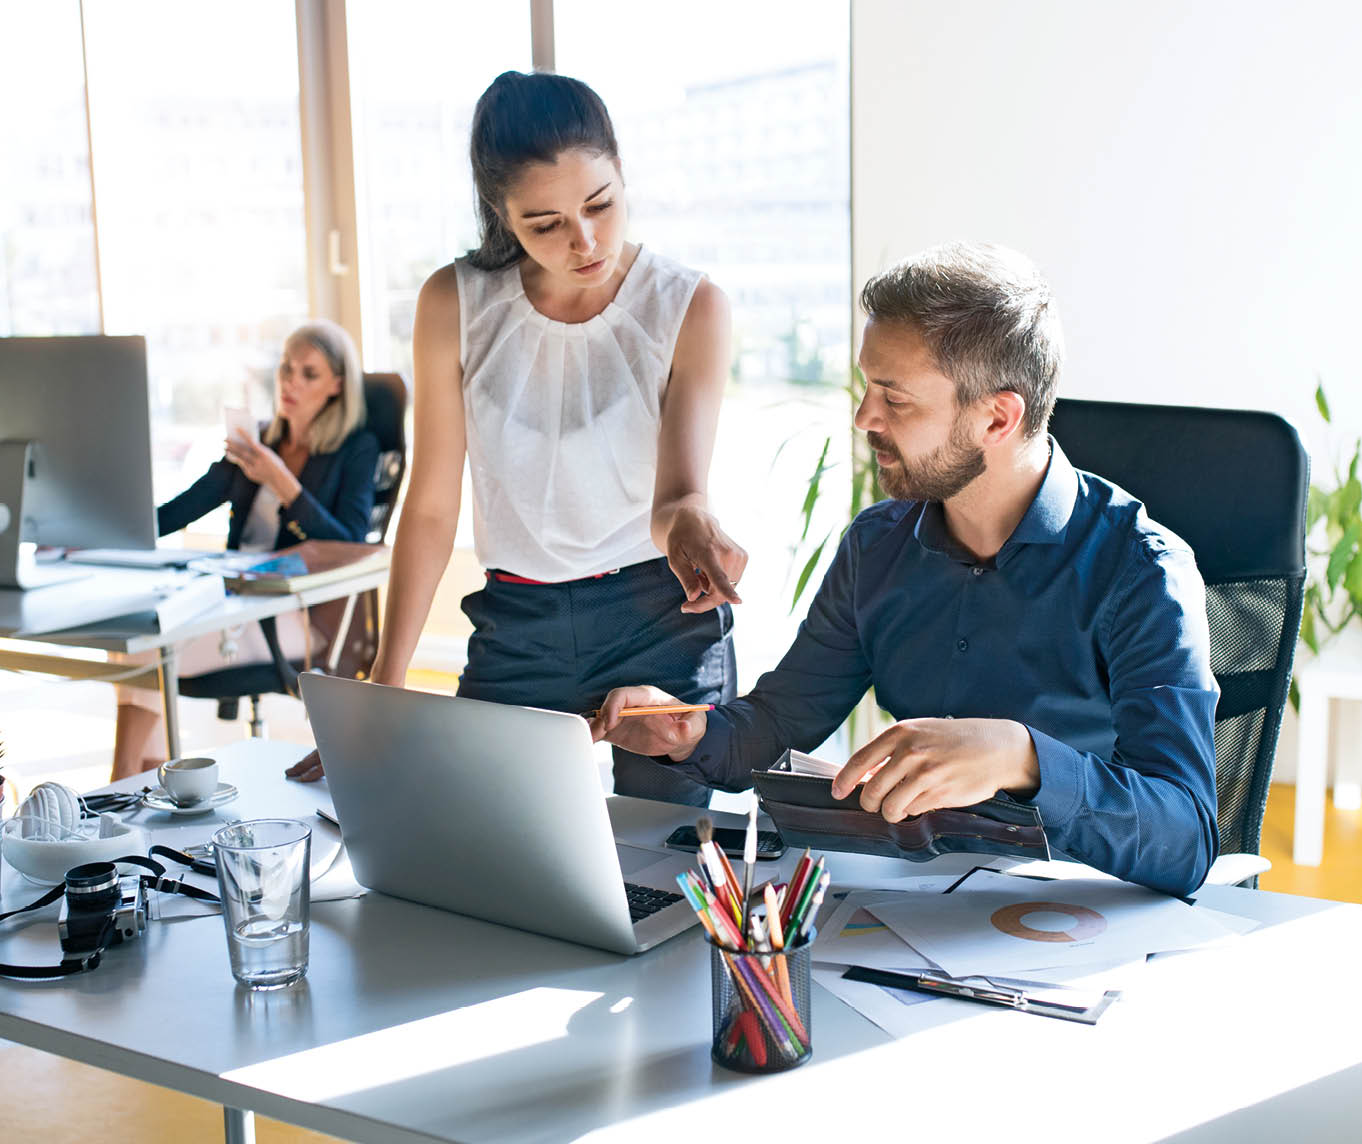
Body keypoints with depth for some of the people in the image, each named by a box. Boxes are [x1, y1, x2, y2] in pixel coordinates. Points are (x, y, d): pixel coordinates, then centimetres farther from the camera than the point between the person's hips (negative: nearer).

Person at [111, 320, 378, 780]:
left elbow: (348, 549, -12)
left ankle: (124, 782, -11)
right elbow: (180, 510, 14)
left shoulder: (356, 449, 0)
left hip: (303, 615, -6)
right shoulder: (260, 442, 17)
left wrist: (280, 480, -21)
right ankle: (147, 761, -17)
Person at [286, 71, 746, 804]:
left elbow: (679, 488, -19)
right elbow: (431, 507, -2)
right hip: (517, 628, 2)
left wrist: (685, 523, -45)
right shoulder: (456, 304, -5)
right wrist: (382, 690, -5)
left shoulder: (690, 307, -8)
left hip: (666, 626, -1)